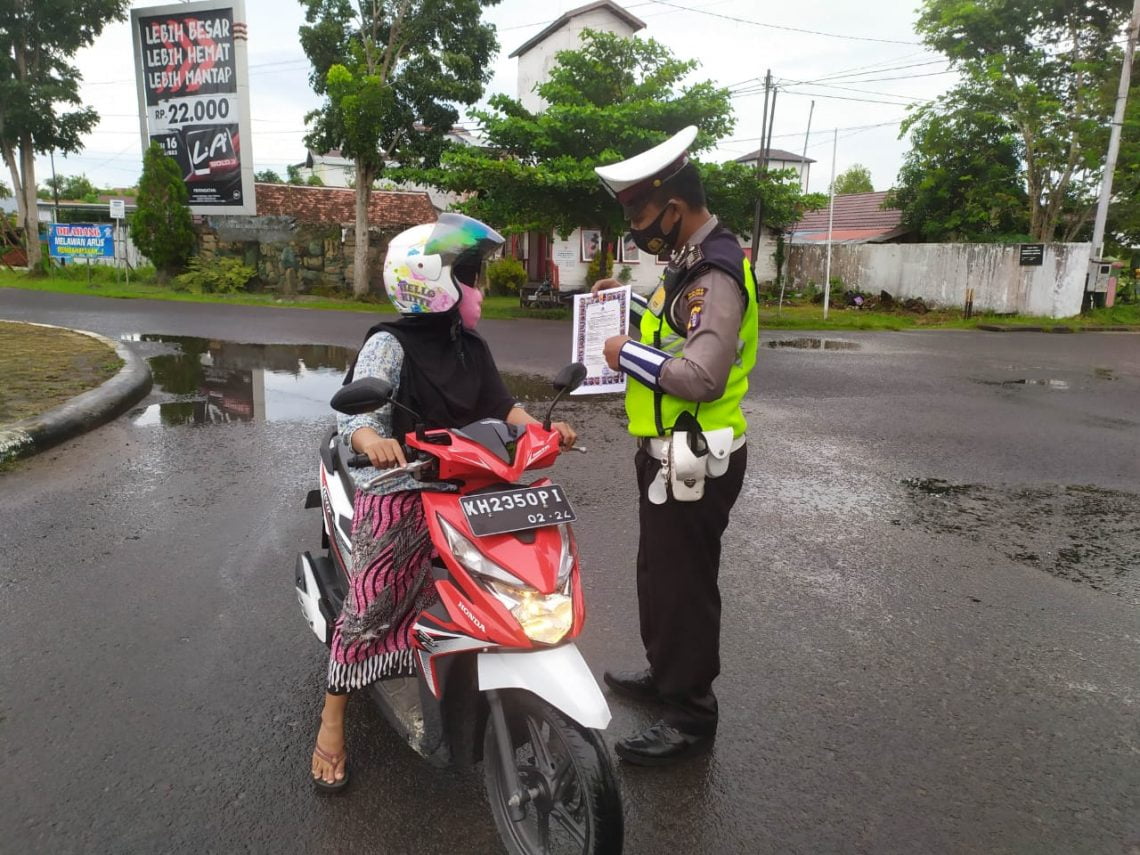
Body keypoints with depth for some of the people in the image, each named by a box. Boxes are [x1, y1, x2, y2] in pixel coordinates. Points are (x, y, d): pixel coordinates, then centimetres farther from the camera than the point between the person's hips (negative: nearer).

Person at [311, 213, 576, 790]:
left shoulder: (470, 346, 10)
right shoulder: (388, 345, -12)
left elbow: (497, 403, 12)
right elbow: (356, 412, -22)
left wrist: (541, 428, -5)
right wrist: (372, 439, -44)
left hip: (462, 486, 7)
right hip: (398, 489, -6)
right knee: (372, 605, -1)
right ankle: (332, 719, 18)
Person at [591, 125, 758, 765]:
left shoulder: (716, 275, -21)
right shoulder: (695, 261, 12)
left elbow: (703, 376, -31)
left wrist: (629, 353, -18)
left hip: (693, 462, -11)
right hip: (671, 453, 11)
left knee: (684, 583, 1)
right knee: (661, 572, 22)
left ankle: (691, 716, 18)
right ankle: (665, 674, 41)